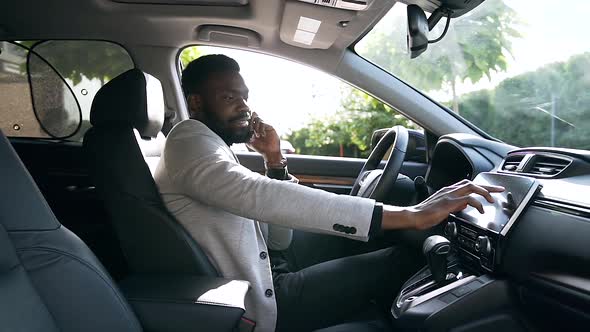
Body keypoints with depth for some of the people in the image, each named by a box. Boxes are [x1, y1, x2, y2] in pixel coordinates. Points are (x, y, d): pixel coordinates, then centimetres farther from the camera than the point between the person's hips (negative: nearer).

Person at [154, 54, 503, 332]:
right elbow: (260, 196, -34)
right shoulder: (189, 139, -14)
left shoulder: (217, 152, 14)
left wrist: (275, 160, 0)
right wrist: (406, 215, -35)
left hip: (258, 293, 9)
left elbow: (279, 239, 12)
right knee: (394, 262, -2)